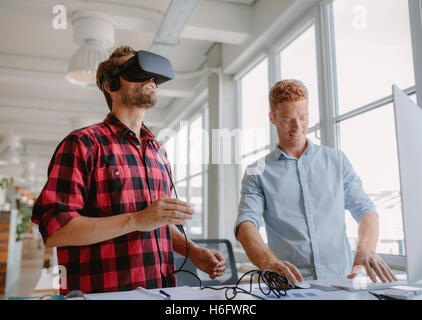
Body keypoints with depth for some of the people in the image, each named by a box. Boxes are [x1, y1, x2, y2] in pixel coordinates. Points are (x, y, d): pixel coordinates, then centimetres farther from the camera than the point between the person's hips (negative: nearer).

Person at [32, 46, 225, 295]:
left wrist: (194, 252, 7)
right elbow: (53, 230, -13)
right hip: (105, 292, -5)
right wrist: (137, 220, -21)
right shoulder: (83, 144, -4)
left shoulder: (159, 152, 15)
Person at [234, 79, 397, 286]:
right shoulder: (257, 173, 6)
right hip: (290, 284, -2)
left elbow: (365, 209, 10)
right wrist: (269, 261, -29)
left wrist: (365, 249, -12)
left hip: (341, 279, 3)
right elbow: (246, 224, -8)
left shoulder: (337, 160, 14)